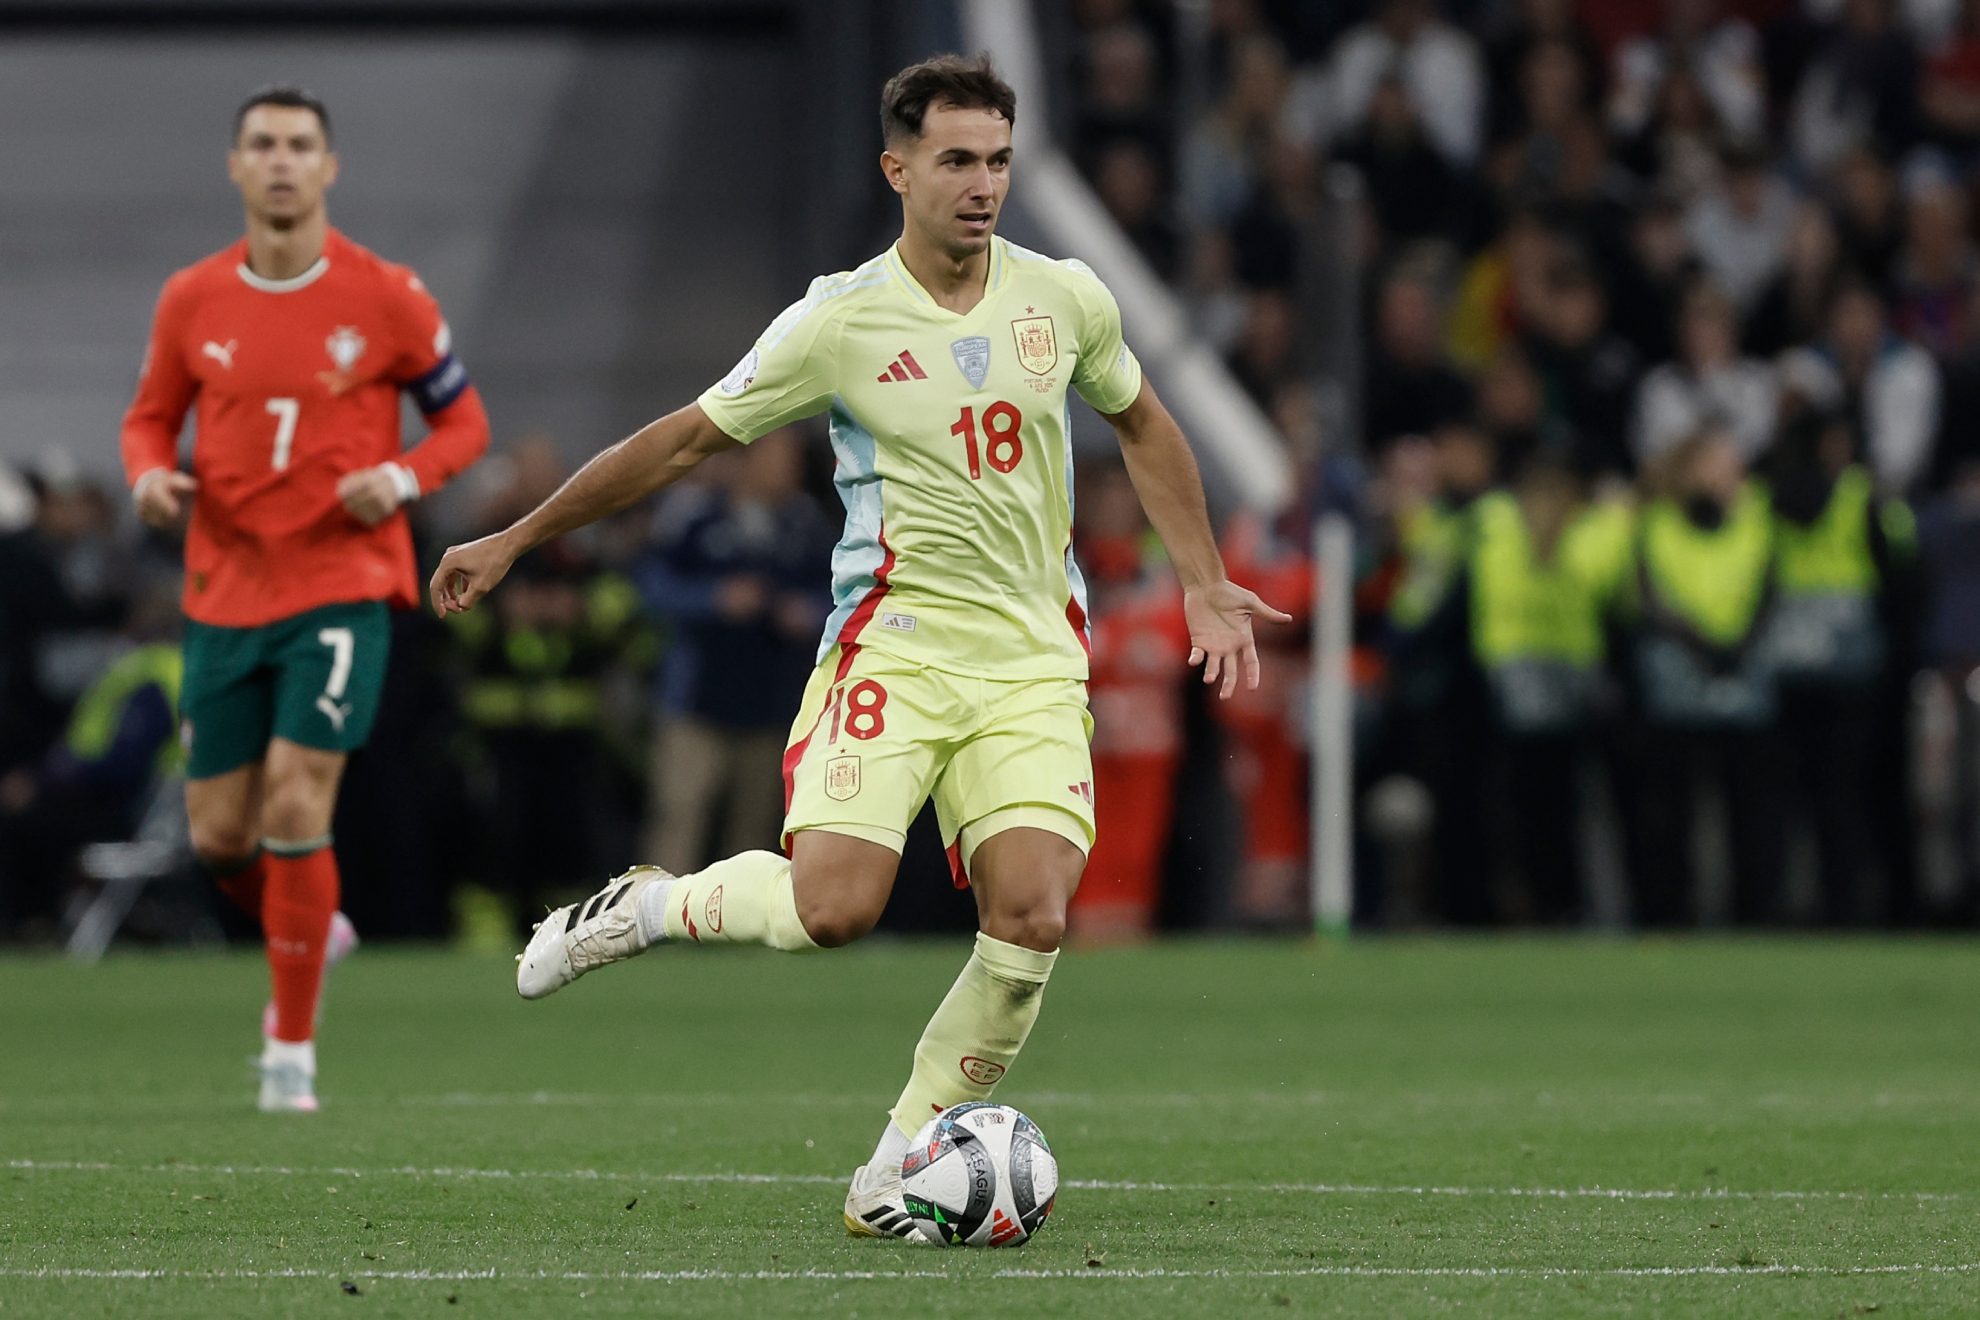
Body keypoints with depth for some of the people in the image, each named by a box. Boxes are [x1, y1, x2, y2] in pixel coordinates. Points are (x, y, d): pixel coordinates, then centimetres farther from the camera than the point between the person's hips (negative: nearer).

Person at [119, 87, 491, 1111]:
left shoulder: (386, 297, -5)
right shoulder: (192, 300, 2)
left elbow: (463, 420, 5)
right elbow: (150, 419, 14)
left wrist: (400, 478, -15)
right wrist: (151, 476, -8)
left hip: (341, 590, -3)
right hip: (224, 594, 3)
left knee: (296, 807, -16)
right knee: (219, 837, 3)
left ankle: (292, 1046, -3)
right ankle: (306, 932, 38)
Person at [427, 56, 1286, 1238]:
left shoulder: (1064, 299, 4)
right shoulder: (840, 321, -5)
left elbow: (1142, 424, 23)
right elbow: (686, 441, 4)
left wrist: (1206, 586, 19)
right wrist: (513, 542, 7)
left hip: (1035, 660, 3)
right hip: (895, 642, -3)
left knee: (1032, 917, -16)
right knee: (833, 908, -21)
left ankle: (901, 1165, 0)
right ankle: (646, 907, 10)